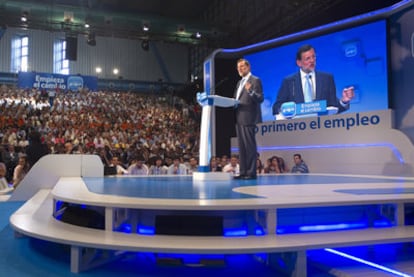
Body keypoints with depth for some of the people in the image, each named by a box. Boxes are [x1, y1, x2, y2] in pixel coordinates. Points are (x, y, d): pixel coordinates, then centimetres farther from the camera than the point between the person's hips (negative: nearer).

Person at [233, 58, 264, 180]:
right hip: (239, 118, 9)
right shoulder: (239, 82, 23)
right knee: (241, 146, 8)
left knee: (250, 146, -8)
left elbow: (260, 99, -10)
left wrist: (251, 91, -27)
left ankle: (251, 173, -4)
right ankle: (243, 172, 13)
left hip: (248, 118, -8)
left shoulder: (255, 80, -1)